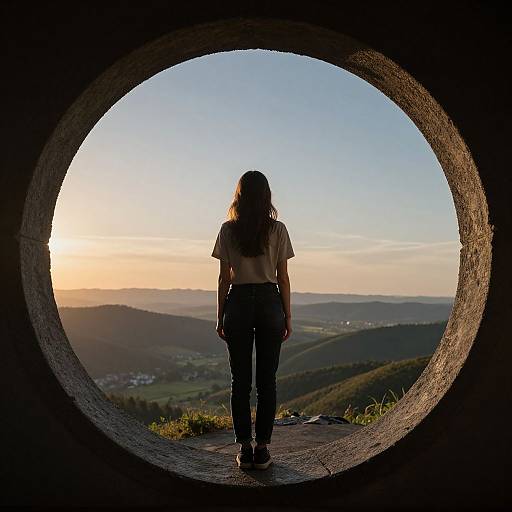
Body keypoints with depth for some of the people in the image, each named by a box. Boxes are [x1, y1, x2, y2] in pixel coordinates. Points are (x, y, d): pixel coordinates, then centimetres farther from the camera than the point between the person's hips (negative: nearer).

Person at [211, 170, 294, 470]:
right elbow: (283, 277, 0)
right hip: (269, 302, 0)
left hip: (238, 302, 0)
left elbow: (224, 278, 0)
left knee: (240, 381, 7)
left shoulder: (228, 230, 0)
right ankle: (262, 449, 11)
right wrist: (287, 317, 6)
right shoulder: (278, 229, -1)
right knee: (267, 380, 6)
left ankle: (245, 449, 11)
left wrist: (220, 316, 8)